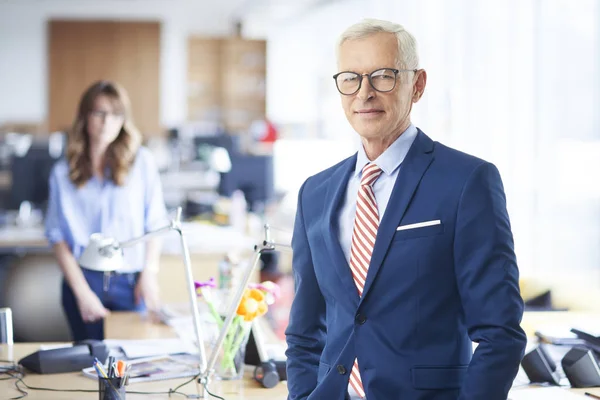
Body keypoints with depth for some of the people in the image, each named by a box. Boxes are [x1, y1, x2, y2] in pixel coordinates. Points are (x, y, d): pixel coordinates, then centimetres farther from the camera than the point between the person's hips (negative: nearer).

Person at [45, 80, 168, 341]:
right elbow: (57, 236, 2)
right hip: (83, 280, 0)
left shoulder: (141, 161, 2)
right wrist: (82, 291, -7)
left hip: (131, 282, 0)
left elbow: (155, 223, 4)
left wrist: (149, 274, -5)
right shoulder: (63, 172, 4)